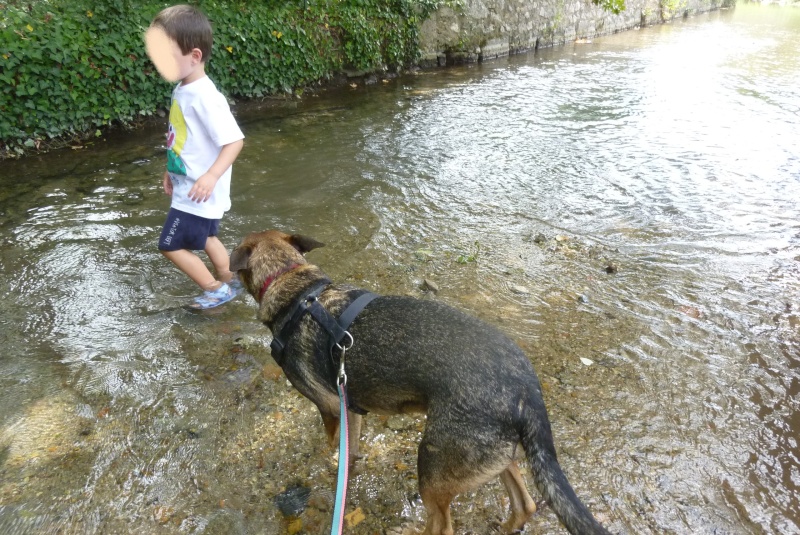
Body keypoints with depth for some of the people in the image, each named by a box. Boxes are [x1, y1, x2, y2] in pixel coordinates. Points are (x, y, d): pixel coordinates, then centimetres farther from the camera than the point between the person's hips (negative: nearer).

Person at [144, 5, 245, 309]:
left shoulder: (204, 97, -25)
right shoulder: (183, 90, 3)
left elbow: (234, 140, -27)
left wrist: (212, 176, -35)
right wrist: (171, 171, 20)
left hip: (198, 192, -9)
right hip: (187, 187, 9)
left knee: (171, 246, 2)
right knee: (204, 238, 24)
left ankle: (216, 290, 16)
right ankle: (229, 284, 40)